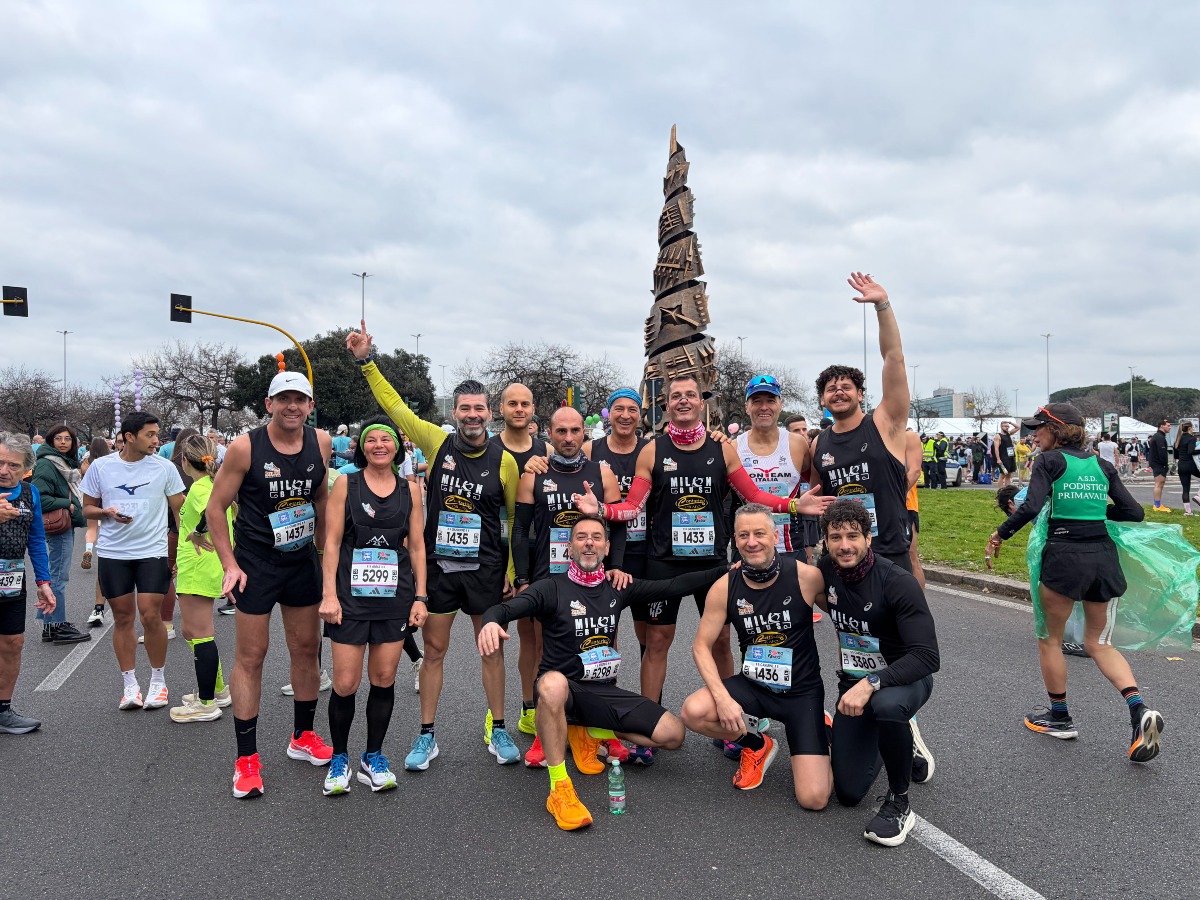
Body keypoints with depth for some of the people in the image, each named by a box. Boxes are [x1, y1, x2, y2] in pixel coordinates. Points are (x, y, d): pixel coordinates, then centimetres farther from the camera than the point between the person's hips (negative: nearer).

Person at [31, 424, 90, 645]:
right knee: (59, 576, -5)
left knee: (56, 575, 15)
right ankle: (58, 626, 2)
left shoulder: (66, 463, 16)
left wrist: (76, 510, 12)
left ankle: (49, 625, 23)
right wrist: (68, 505, -17)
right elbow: (40, 498, -23)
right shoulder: (46, 465, -14)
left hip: (68, 525, 10)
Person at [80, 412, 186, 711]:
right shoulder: (100, 467, 1)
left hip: (153, 552, -1)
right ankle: (130, 684, 19)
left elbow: (179, 510, 5)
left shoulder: (164, 467, -2)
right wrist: (108, 512, -13)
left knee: (151, 616, -5)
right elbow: (87, 508, 9)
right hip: (112, 553, 2)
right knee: (122, 618, 7)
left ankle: (158, 681, 13)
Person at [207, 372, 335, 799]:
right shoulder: (245, 447, -14)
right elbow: (215, 508, -7)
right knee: (250, 656, 1)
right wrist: (230, 565, -12)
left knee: (307, 649, 13)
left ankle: (302, 736, 31)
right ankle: (247, 758, 12)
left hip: (303, 562, 4)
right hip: (256, 565, -4)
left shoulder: (321, 442, -2)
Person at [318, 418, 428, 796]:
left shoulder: (410, 489, 7)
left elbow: (417, 545, 8)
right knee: (345, 683, -1)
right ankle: (339, 759, 20)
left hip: (395, 595, 2)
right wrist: (329, 594, -8)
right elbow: (332, 542, -1)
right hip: (351, 595, -2)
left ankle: (373, 757, 23)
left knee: (384, 679, 7)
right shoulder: (345, 484, 1)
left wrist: (420, 596, 3)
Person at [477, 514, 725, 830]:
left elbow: (674, 587, 4)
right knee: (552, 682, -42)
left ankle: (590, 733, 11)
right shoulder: (553, 587, -7)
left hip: (604, 691, 5)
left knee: (673, 735, -8)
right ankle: (559, 790, -30)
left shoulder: (617, 588, 6)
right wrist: (491, 622, -46)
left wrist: (725, 571, -1)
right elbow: (507, 608, -22)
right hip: (565, 690, -4)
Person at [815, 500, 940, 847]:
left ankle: (899, 803, -16)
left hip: (903, 678, -5)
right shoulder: (825, 570, -9)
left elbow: (928, 656, -30)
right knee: (848, 793, 1)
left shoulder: (898, 582, -24)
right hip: (854, 683, 5)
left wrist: (871, 684, -42)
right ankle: (903, 740, 31)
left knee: (887, 704, -43)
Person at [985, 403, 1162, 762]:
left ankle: (1059, 717, 25)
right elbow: (1134, 512, 9)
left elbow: (1031, 507, -18)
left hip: (1065, 554, -5)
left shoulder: (1049, 460, -4)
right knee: (1099, 643, 17)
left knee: (1050, 638, 14)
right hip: (1104, 557, 6)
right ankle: (1139, 710, -4)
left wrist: (999, 535, -8)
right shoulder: (1101, 465, 11)